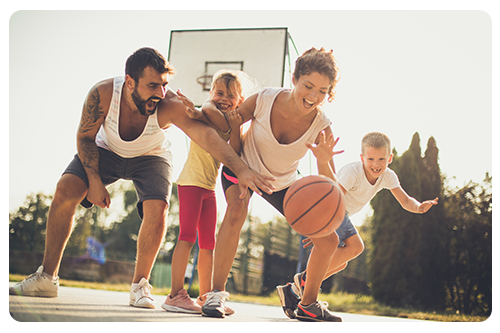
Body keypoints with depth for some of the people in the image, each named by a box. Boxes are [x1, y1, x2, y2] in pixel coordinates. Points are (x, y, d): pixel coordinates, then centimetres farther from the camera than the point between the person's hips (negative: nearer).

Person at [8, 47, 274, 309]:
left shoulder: (170, 106, -36)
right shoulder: (102, 94, -31)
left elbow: (205, 135, -49)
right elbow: (85, 136, -14)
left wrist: (242, 170, -62)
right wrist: (94, 180, -20)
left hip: (150, 158, -1)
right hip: (106, 151, 1)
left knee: (157, 208, -26)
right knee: (66, 189, -19)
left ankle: (140, 285, -4)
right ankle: (47, 278, -6)